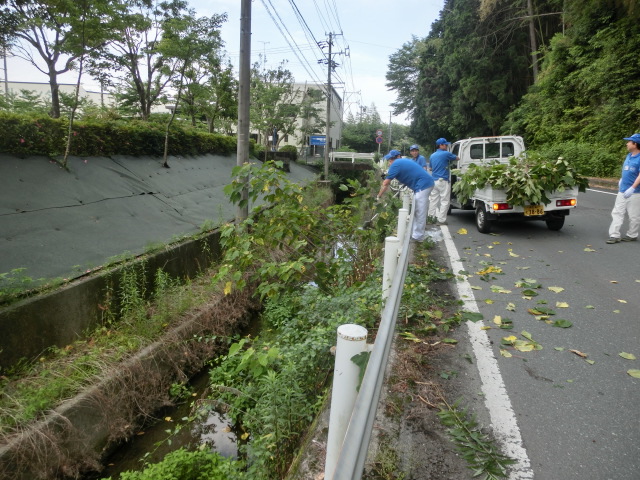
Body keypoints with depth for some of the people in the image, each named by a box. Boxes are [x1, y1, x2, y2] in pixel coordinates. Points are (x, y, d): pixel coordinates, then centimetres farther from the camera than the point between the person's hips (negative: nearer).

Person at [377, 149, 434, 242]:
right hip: (426, 183, 10)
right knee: (416, 211, 15)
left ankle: (418, 236, -2)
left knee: (420, 212, -6)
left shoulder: (396, 164, -8)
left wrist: (378, 197, 0)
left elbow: (385, 184, -6)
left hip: (423, 185, -10)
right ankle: (415, 233, 22)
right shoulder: (403, 161, 18)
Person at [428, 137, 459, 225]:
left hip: (434, 180, 7)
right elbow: (456, 158, 8)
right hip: (443, 181, -7)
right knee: (444, 201, -2)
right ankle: (441, 220, -4)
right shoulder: (446, 154, -7)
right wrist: (450, 159, 26)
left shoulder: (432, 156, 13)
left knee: (433, 200, 11)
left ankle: (431, 217, 15)